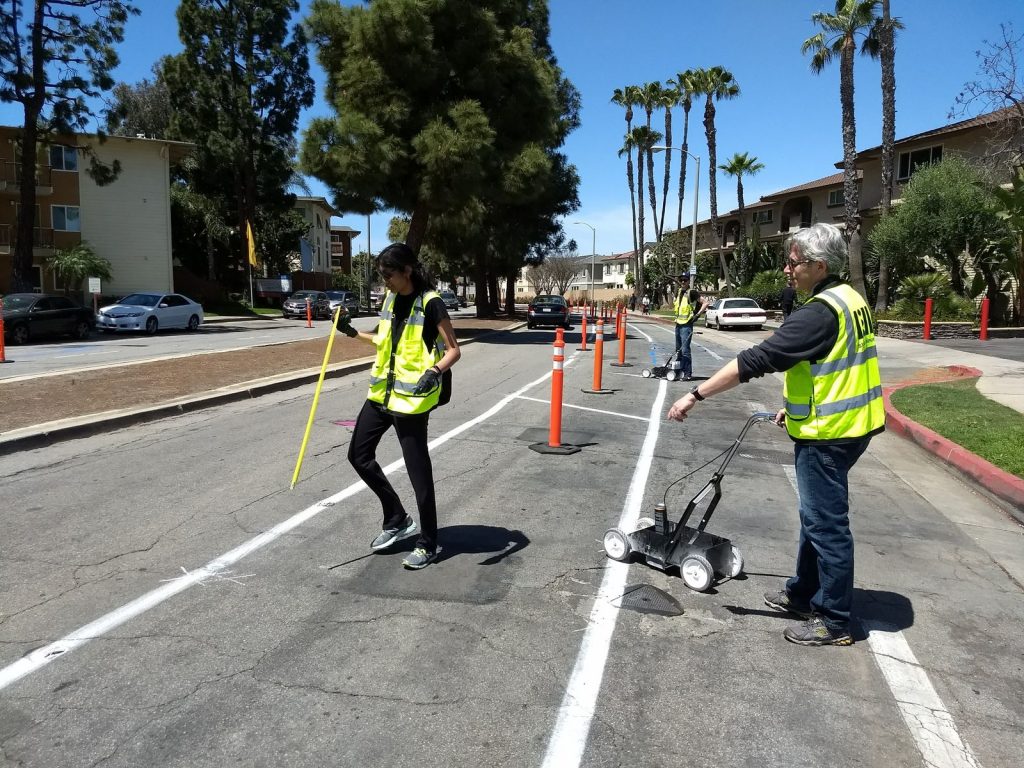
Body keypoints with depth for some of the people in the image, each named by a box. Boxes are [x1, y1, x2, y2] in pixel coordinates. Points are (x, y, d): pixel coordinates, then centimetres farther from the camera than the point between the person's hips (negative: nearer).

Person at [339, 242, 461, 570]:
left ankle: (428, 544, 15)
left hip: (411, 398, -8)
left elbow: (454, 350, -15)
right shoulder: (390, 299, 10)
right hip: (382, 392, 9)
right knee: (359, 454, 13)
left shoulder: (430, 303, -13)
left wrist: (435, 371, -32)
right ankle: (398, 520, 27)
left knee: (418, 471, -2)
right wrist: (354, 333, 25)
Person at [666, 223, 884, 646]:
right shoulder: (847, 299, 9)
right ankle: (803, 594, 35)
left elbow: (757, 359, -27)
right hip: (846, 425, 10)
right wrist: (796, 405, 22)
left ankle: (834, 621, 15)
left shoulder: (820, 313, -23)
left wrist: (696, 394, -24)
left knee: (826, 524, 1)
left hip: (827, 434, -10)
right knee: (816, 516, 20)